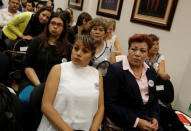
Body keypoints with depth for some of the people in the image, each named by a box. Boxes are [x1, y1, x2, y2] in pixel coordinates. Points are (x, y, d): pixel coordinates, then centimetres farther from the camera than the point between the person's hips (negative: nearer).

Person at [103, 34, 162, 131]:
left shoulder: (151, 72, 6)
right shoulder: (115, 70, -12)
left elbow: (154, 99, 15)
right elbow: (109, 104, -15)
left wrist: (155, 118, -3)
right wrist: (136, 121, -16)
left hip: (147, 120, 5)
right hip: (124, 123, -4)